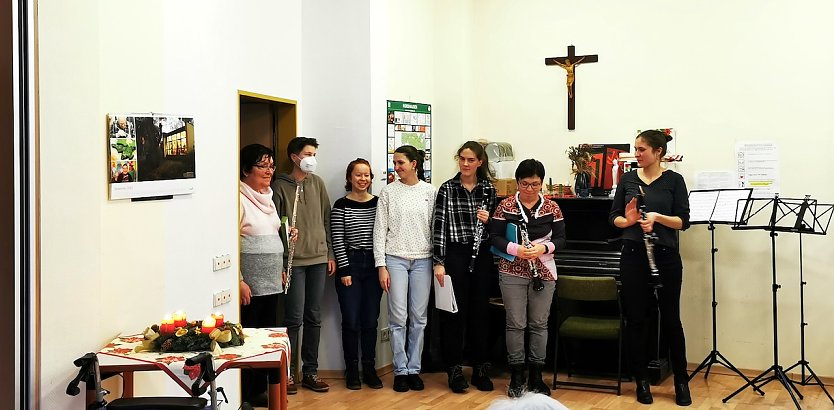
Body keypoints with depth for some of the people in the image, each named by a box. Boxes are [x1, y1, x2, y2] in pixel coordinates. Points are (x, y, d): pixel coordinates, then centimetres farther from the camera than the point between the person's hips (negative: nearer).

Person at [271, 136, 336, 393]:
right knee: (294, 319, -4)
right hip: (293, 261, -5)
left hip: (318, 259, 5)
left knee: (314, 318, 9)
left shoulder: (317, 183, 10)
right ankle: (288, 372, 9)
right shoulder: (280, 186, -4)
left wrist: (331, 254, 10)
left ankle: (310, 372, 18)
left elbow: (326, 220, 13)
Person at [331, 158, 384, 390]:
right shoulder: (341, 205, -2)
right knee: (351, 321, 0)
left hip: (373, 265, 3)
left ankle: (369, 368, 17)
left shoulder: (378, 203, 6)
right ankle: (352, 370, 12)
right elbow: (337, 240, -5)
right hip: (349, 265, -3)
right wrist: (344, 270, -9)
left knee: (370, 321, 6)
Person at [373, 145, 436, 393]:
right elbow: (380, 230, 1)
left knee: (419, 318, 5)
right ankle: (401, 370, 7)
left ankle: (414, 369, 14)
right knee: (398, 318, -3)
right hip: (395, 259, -1)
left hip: (422, 260, 1)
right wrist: (381, 266, -4)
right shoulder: (389, 192, 2)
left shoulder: (430, 192, 4)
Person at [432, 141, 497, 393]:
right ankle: (454, 370, 13)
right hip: (455, 254, -3)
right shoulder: (447, 189, -2)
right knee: (454, 311, 2)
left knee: (480, 311, 8)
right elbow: (440, 227, -6)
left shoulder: (488, 189, 6)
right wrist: (439, 262, -11)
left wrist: (488, 220, -10)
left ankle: (480, 369, 19)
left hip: (482, 255, 3)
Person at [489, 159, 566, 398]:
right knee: (516, 324, 3)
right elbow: (494, 237, -3)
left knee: (539, 324, 6)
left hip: (544, 272, 1)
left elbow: (561, 239, 1)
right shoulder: (505, 206, -2)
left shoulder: (552, 208, 2)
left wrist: (543, 247, -18)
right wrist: (516, 249, -19)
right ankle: (516, 376, 14)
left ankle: (536, 376, 18)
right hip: (512, 272, -1)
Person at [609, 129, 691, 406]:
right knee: (635, 319, 4)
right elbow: (614, 217, 7)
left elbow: (683, 222, -5)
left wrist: (657, 217, -21)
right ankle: (641, 380, 17)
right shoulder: (627, 179, 6)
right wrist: (628, 221, -14)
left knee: (670, 319, 5)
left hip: (666, 256, -2)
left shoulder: (674, 180, -1)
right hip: (633, 256, 2)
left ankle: (681, 381, 21)